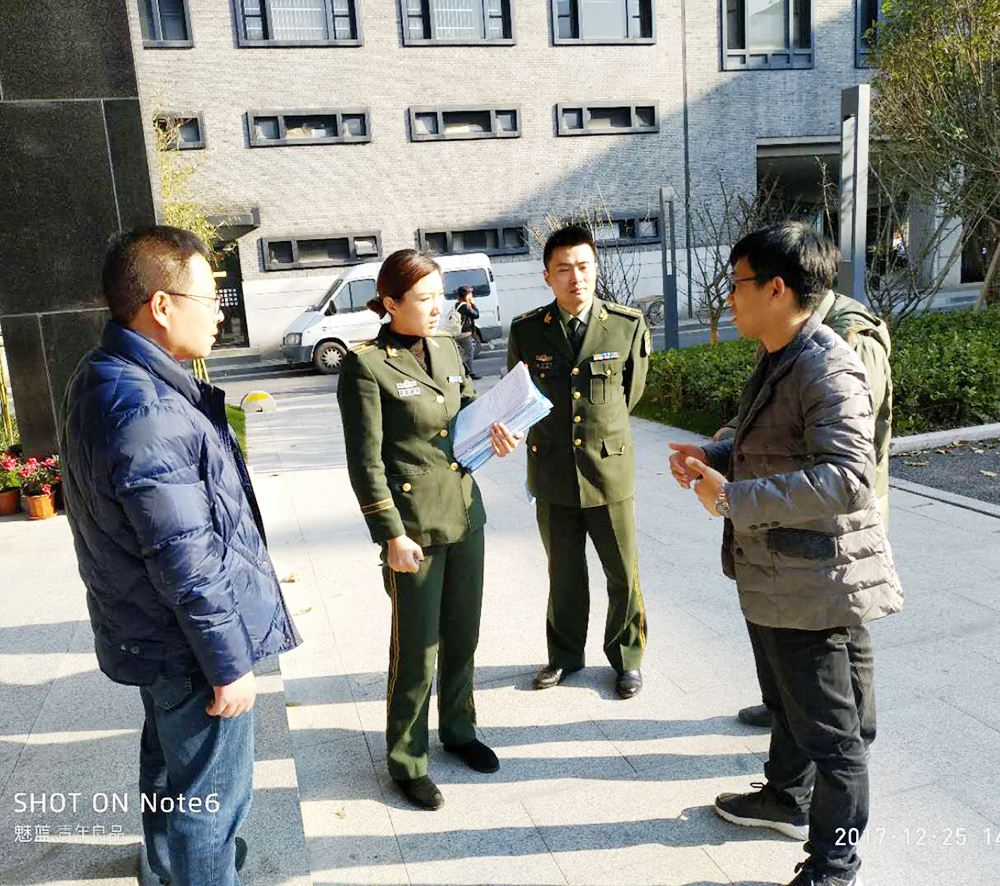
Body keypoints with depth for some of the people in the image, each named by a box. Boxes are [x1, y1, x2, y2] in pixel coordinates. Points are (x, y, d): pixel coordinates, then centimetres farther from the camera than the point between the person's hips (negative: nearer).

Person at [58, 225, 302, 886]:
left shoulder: (104, 379, 3)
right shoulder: (146, 413, -31)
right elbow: (188, 565, -28)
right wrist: (229, 665, -20)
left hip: (149, 632, 11)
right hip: (188, 647, -11)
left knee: (169, 759, 31)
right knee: (212, 791, 9)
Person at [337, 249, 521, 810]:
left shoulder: (447, 349, 8)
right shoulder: (367, 365, -13)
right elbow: (365, 461, -13)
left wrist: (494, 431, -4)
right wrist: (392, 534, -16)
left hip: (465, 512, 7)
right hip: (413, 523, -7)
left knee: (463, 635, 18)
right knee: (417, 650, 4)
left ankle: (459, 728, 40)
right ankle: (406, 761, 24)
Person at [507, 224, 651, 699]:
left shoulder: (629, 326, -6)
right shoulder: (526, 331, -3)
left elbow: (631, 392, 9)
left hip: (609, 469, -1)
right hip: (552, 472, 1)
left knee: (623, 574, 9)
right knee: (563, 572, 16)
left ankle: (626, 657, 31)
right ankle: (565, 655, 35)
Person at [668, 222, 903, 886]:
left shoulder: (828, 369, -23)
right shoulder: (779, 359, 9)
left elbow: (849, 478, -34)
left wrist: (734, 497, -33)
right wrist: (713, 457, 3)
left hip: (811, 582, -10)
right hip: (770, 575, 10)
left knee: (828, 727, 8)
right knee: (786, 702, 27)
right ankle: (787, 799, 49)